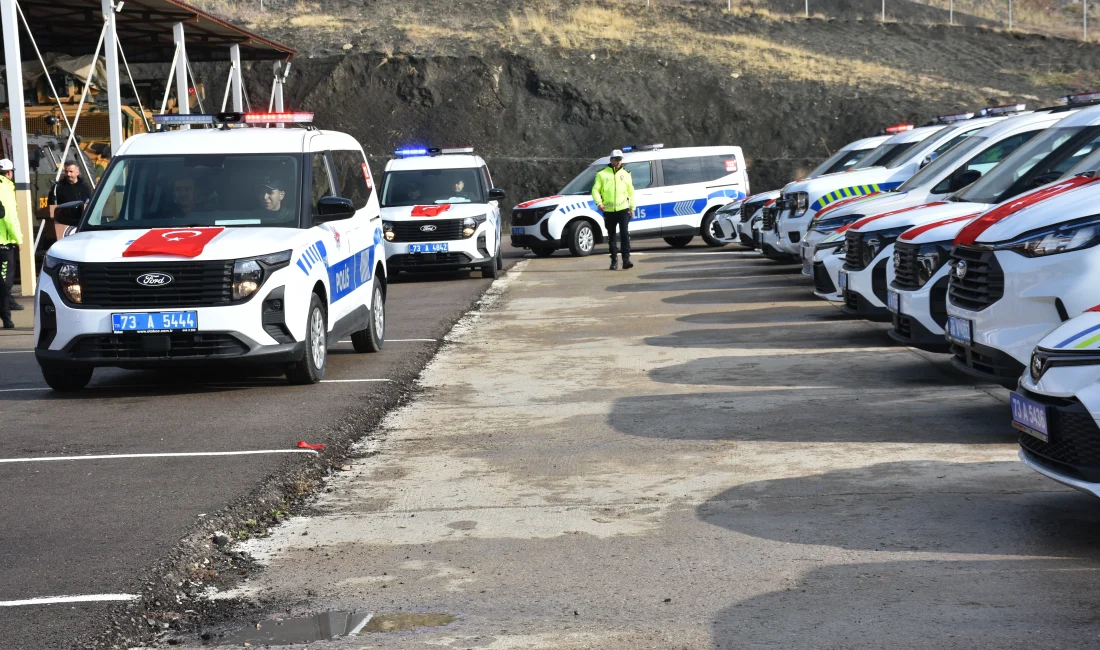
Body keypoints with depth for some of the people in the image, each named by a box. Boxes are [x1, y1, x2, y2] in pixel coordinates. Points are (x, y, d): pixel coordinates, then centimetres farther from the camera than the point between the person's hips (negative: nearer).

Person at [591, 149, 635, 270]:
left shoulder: (625, 174, 10)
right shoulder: (602, 174, 3)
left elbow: (631, 192, 14)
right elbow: (595, 190, -1)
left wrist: (632, 207, 9)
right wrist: (599, 202, -16)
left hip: (623, 209, 0)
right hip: (608, 211, 0)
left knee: (624, 234, -11)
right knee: (611, 237, 7)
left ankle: (626, 260, -13)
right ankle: (614, 260, 16)